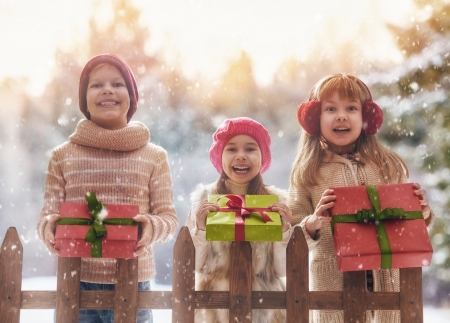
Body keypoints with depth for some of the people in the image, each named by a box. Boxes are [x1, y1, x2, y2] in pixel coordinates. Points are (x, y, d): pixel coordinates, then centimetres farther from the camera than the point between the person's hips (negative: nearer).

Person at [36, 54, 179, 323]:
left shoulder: (155, 157, 4)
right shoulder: (62, 156, 6)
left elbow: (169, 217, 4)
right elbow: (48, 215, 7)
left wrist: (153, 228, -18)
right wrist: (48, 227, -16)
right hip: (75, 285, 0)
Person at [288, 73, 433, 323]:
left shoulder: (390, 165, 6)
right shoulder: (307, 172, 0)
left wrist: (421, 212, -8)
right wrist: (313, 223, -21)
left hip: (389, 282, 2)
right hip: (332, 285, -2)